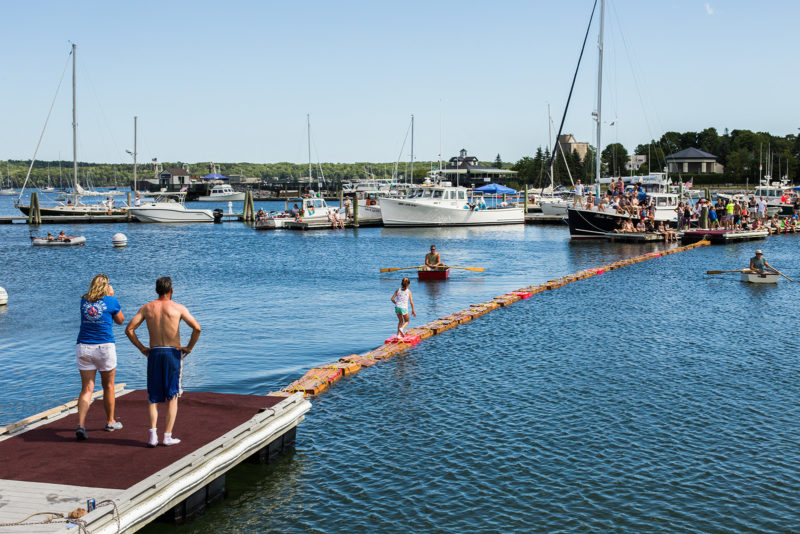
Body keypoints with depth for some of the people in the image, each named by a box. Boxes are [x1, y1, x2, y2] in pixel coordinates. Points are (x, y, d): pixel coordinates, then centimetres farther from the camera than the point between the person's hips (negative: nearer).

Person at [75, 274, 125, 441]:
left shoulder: (84, 301, 6)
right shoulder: (111, 301, -3)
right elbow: (120, 320, 13)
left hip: (83, 347, 3)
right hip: (104, 346, -2)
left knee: (87, 389, 3)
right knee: (108, 386, 15)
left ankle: (81, 424, -14)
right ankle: (110, 422, 29)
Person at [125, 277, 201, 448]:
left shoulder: (146, 308, 6)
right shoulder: (179, 308, -1)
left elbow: (129, 330, 0)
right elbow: (197, 328, -13)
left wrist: (142, 348, 7)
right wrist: (189, 347, -1)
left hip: (154, 353, 2)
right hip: (173, 353, -2)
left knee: (153, 397, 11)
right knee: (172, 397, 7)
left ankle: (153, 434, -3)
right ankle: (167, 436, 4)